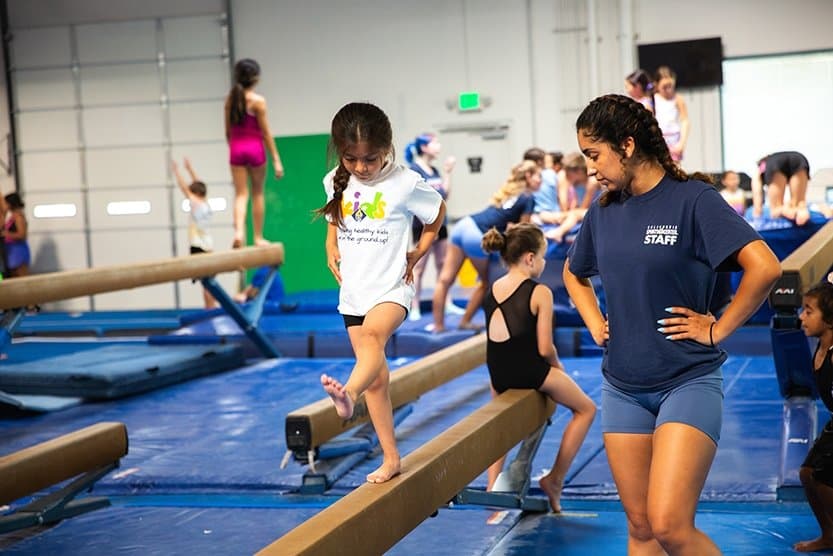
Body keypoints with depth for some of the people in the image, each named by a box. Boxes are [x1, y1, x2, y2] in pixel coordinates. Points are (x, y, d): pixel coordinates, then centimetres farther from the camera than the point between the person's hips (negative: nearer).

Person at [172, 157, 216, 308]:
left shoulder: (196, 204, -10)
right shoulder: (206, 204, 8)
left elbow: (183, 187, -9)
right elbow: (197, 185, 18)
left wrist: (176, 170, -3)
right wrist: (189, 168, 23)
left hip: (198, 247, -8)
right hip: (208, 246, 8)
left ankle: (210, 311, -9)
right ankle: (212, 310, 12)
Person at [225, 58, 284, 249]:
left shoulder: (230, 99, 4)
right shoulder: (258, 101, -10)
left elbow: (228, 131, 10)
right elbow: (266, 133, -9)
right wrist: (276, 159, -5)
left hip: (236, 149, 3)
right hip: (255, 148, -3)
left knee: (240, 194, 3)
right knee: (257, 193, 11)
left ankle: (239, 231, -19)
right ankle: (258, 237, 16)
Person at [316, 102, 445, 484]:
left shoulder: (404, 183, -10)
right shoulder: (336, 182, 2)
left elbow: (438, 212, 7)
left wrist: (418, 253, 2)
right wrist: (331, 249, 5)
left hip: (391, 286, -5)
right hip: (353, 290, 5)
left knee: (373, 335, -37)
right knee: (374, 377, 7)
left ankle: (348, 395, -63)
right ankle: (390, 457, 15)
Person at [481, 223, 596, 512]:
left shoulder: (491, 290, 6)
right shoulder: (540, 293, -11)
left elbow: (502, 341, 9)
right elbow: (545, 349, -12)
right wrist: (557, 366, 9)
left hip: (499, 375, 6)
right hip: (530, 372, -6)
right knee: (586, 408, 19)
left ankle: (493, 485, 21)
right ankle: (554, 479, 21)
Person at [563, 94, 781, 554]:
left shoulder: (692, 199, -12)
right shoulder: (604, 212, 7)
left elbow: (764, 267, -22)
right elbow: (573, 274, 26)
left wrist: (716, 330, -14)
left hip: (688, 381, -6)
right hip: (622, 388, 6)